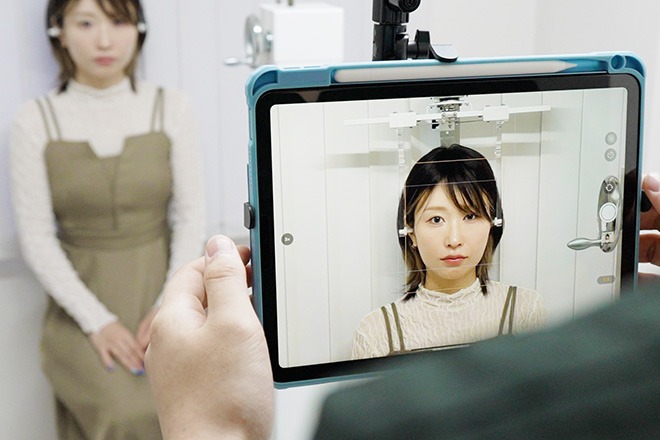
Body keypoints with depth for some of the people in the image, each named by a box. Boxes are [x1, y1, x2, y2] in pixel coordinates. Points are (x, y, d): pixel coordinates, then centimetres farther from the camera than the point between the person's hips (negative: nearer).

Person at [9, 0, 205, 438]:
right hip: (84, 298, -1)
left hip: (160, 290, 1)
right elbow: (36, 236, -4)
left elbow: (191, 215, 0)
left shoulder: (171, 109, 0)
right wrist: (96, 320, -13)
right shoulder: (35, 120, -3)